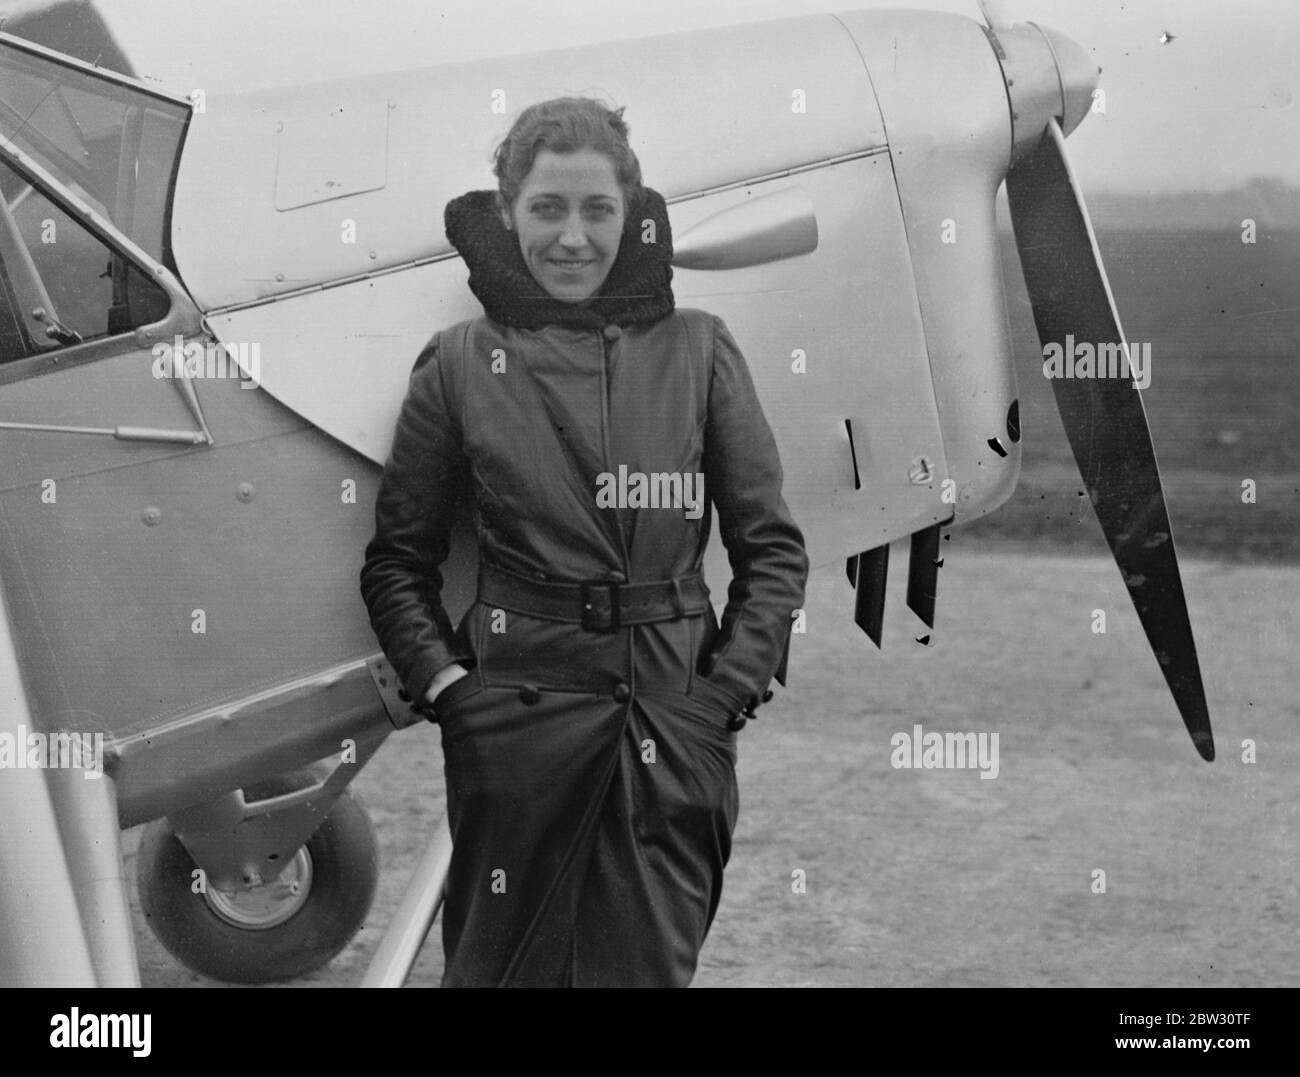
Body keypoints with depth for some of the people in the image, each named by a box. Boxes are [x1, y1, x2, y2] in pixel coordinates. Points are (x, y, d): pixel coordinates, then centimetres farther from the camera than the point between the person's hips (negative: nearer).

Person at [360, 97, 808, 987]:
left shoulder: (697, 350, 4)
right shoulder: (462, 366, 3)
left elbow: (772, 546, 6)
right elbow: (398, 560, 9)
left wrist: (727, 691, -4)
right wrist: (445, 684, -4)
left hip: (674, 721, 1)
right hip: (517, 716, -1)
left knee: (653, 965, 4)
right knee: (504, 963, 6)